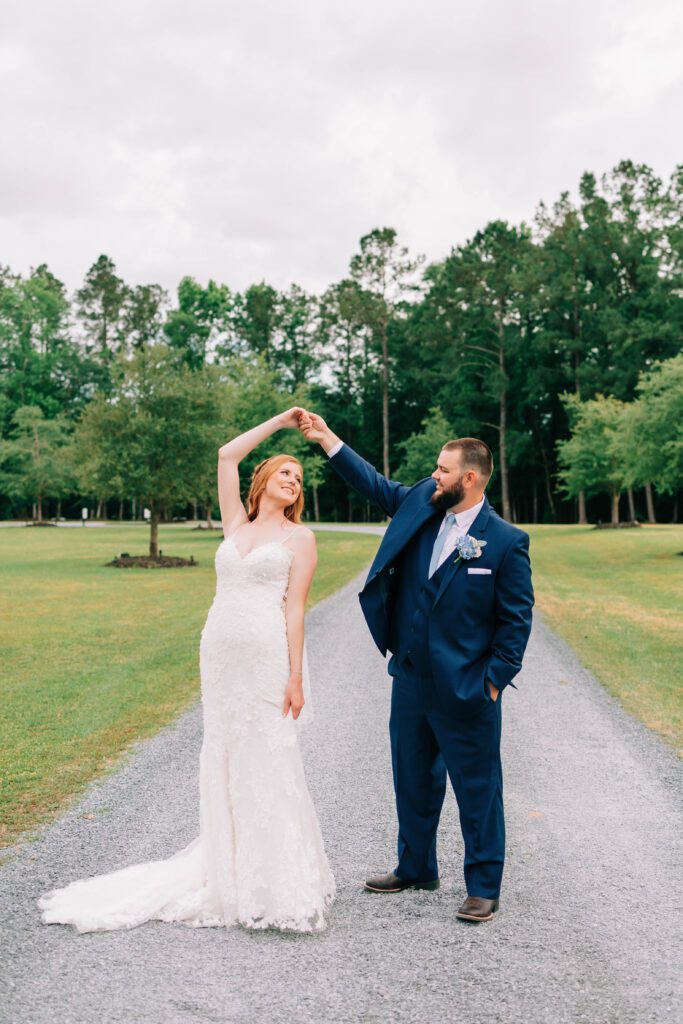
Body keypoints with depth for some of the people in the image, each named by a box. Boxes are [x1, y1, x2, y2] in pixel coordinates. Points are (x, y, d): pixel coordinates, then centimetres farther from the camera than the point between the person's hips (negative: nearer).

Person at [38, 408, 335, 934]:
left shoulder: (300, 537, 4)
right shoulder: (236, 525, 16)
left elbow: (295, 608, -4)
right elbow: (227, 455, 14)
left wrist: (295, 677, -10)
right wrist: (279, 421, 18)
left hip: (268, 654, -5)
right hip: (220, 652, 5)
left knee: (269, 765, -4)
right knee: (224, 764, 8)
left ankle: (281, 889, 6)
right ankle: (231, 877, 20)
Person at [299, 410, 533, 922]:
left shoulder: (506, 541, -13)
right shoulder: (421, 504, 2)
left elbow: (517, 618, -9)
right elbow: (374, 482, 12)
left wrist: (495, 679, -12)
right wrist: (326, 437, 7)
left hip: (465, 689, -6)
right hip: (411, 679, 6)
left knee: (478, 789, 7)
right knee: (414, 782, 20)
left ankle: (484, 888, 22)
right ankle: (415, 868, 38)